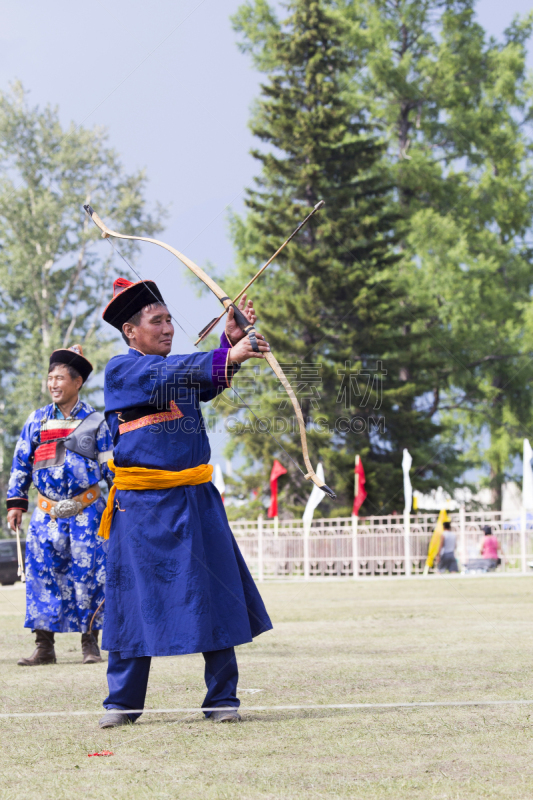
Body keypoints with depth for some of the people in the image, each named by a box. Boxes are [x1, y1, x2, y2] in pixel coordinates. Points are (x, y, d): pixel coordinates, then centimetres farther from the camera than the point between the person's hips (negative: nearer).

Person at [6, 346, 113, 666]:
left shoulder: (95, 421, 3)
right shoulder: (37, 420, 8)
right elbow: (21, 463, 12)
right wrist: (16, 503, 8)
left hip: (86, 512, -2)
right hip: (47, 513, 2)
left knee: (88, 576, -3)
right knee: (42, 576, -2)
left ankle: (90, 644, 7)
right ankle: (44, 647, 4)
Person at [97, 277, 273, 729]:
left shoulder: (186, 370, 14)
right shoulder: (122, 370, -4)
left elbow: (212, 382, -5)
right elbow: (167, 374, -22)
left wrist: (233, 338, -22)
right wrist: (228, 356, -33)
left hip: (195, 500, 5)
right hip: (141, 505, -5)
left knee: (216, 596, 1)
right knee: (136, 601, 1)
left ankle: (222, 699, 8)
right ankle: (123, 702, 13)